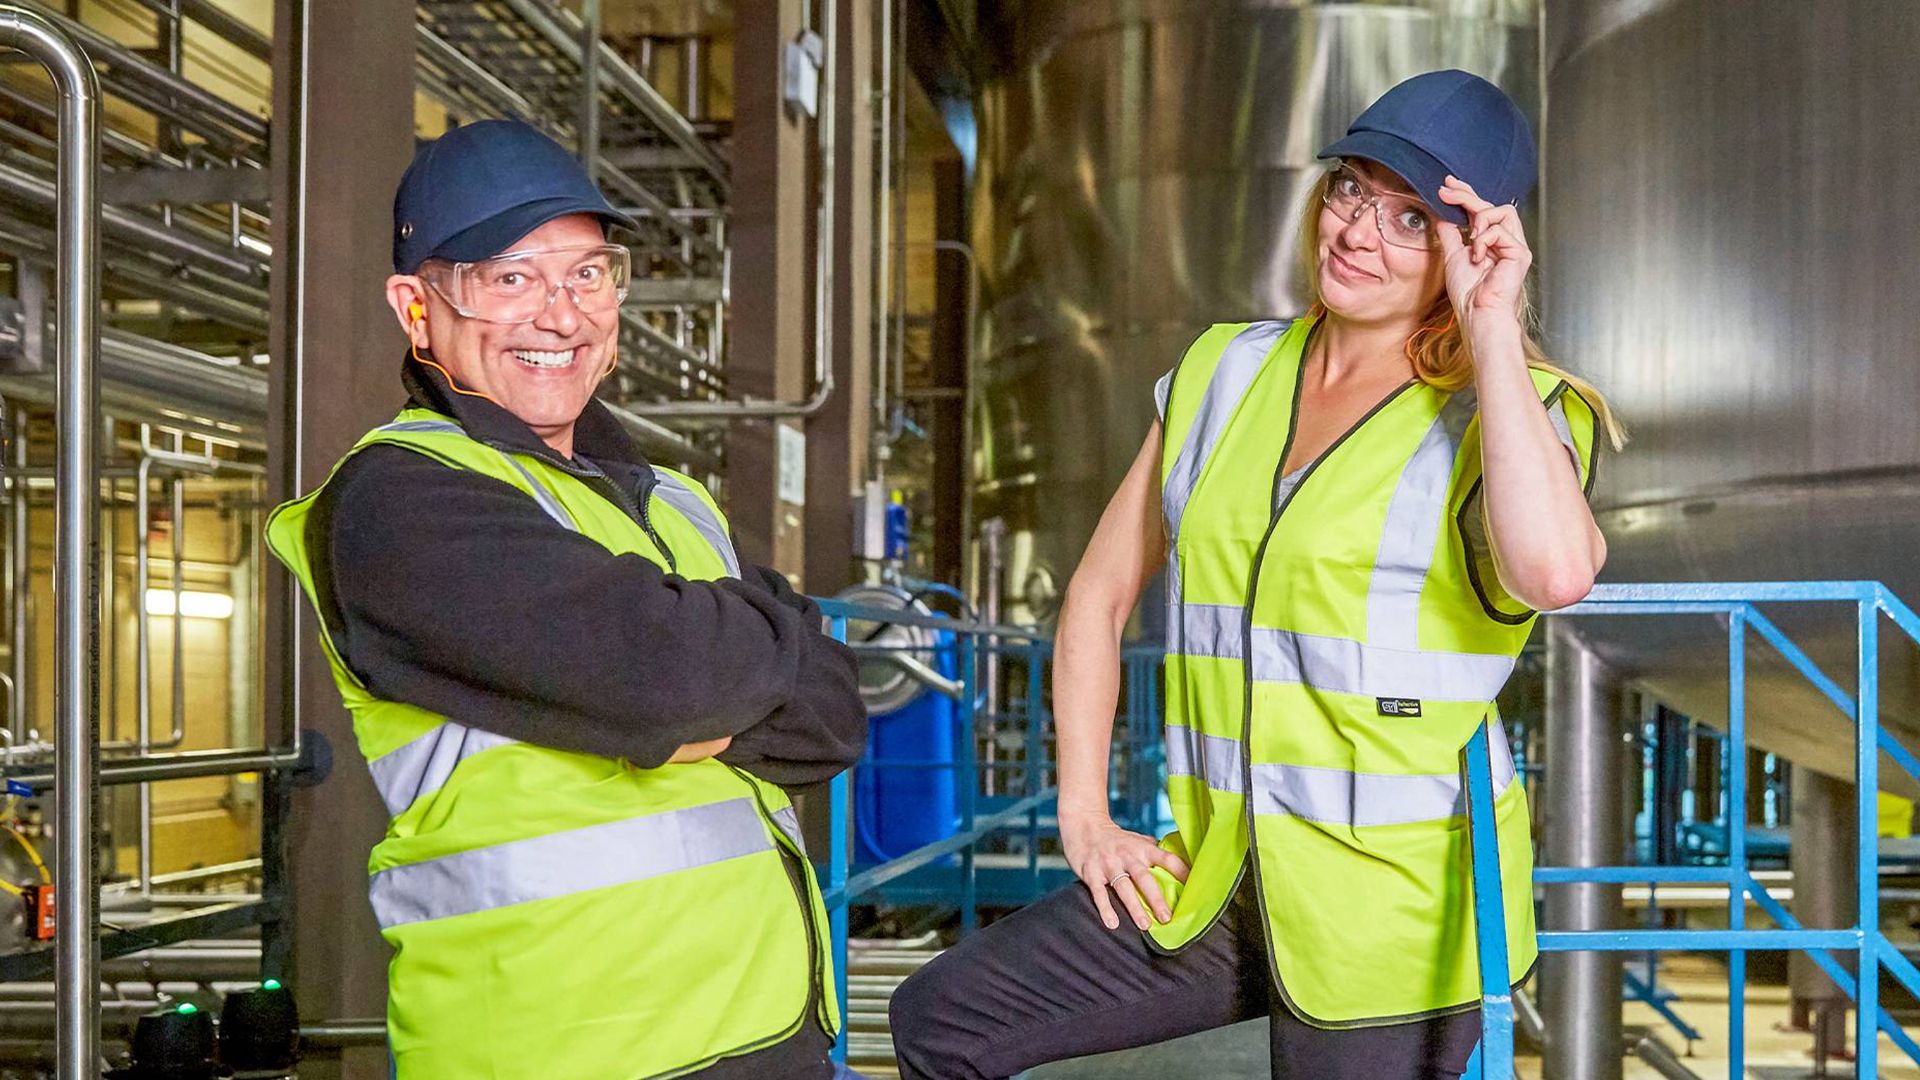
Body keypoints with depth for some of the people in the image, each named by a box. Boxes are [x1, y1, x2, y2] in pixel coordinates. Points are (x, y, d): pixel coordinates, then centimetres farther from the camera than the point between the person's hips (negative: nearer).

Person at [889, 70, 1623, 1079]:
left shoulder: (1503, 414, -8)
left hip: (1394, 910, -5)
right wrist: (1083, 814, 6)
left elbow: (1554, 570, -32)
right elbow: (1100, 593, 15)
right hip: (1218, 882, 6)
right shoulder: (1224, 373, 7)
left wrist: (1492, 327, -22)